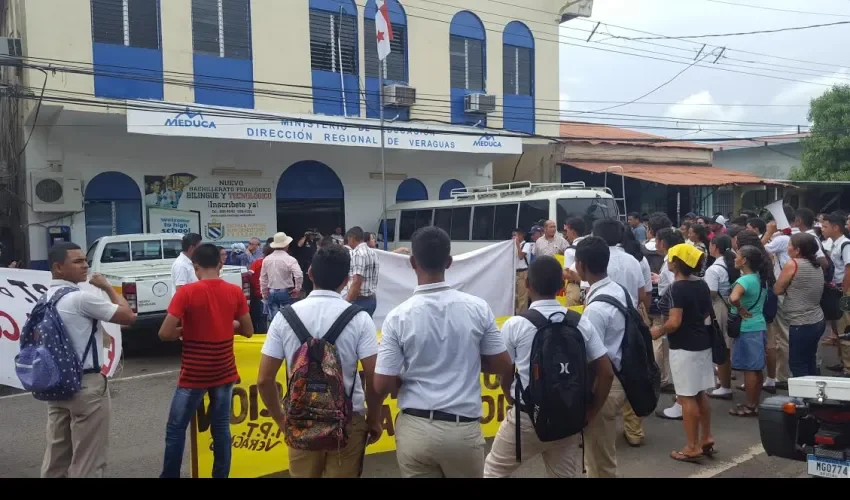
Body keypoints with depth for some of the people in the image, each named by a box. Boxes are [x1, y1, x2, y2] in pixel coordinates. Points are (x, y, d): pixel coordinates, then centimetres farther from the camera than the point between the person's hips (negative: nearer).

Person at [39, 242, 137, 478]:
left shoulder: (46, 299, 8)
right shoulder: (81, 298, -18)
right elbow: (129, 317, -15)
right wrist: (108, 287, -1)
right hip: (86, 384, -9)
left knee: (56, 455, 17)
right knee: (87, 459, 2)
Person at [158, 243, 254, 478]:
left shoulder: (186, 292, -13)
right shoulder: (235, 292, -3)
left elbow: (165, 333, -15)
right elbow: (248, 331, 5)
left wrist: (186, 330, 3)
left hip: (194, 375, -3)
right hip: (225, 372, 3)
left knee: (176, 429, 13)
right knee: (221, 428, 12)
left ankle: (170, 475, 20)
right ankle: (221, 475, 17)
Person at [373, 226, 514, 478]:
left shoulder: (398, 316, -11)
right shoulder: (477, 308, -6)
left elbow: (383, 385, -8)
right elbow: (504, 367, 3)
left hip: (415, 429, -1)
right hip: (464, 429, 1)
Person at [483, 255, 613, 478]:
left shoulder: (515, 325, -11)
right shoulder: (582, 323, -1)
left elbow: (504, 374, -3)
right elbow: (606, 373, -2)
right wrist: (591, 413, 8)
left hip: (526, 418, -3)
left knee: (494, 469, 20)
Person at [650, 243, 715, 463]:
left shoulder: (678, 287, -18)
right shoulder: (702, 285, 7)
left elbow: (674, 322, -24)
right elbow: (706, 315, 15)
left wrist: (658, 331, -8)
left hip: (684, 348, -9)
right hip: (703, 344, 9)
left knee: (687, 397, -1)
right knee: (700, 394, 17)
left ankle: (693, 447, 5)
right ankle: (706, 439, 25)